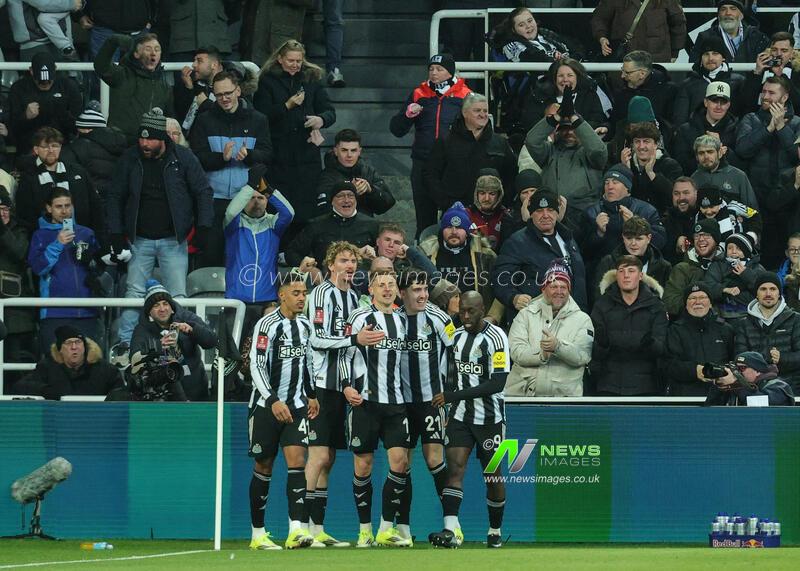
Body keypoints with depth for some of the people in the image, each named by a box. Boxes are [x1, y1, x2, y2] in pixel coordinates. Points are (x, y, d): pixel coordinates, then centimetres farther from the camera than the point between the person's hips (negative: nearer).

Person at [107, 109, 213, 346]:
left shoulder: (183, 158, -5)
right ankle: (125, 343, 2)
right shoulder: (130, 159, -1)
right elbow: (115, 197, 7)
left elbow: (203, 192, 2)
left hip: (173, 240, -1)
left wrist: (203, 226, -6)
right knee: (134, 293, -1)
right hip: (140, 239, 1)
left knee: (178, 295, -3)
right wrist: (115, 233, 0)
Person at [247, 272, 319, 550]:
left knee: (297, 461, -12)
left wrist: (311, 394, 23)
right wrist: (273, 401, -24)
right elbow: (256, 366, -16)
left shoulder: (305, 324, 9)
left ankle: (297, 530, -24)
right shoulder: (267, 324, -11)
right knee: (263, 466, 3)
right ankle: (258, 534, 13)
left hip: (296, 405, 4)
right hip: (266, 405, -4)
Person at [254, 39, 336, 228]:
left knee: (307, 209, -4)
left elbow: (330, 112, 10)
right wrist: (287, 106, -14)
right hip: (279, 154, -2)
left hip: (307, 152, 2)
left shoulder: (312, 79, 12)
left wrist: (321, 120, -13)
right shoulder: (268, 81, 5)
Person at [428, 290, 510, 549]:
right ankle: (451, 531, -25)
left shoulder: (496, 337, -13)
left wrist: (453, 396, -23)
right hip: (461, 414, 4)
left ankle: (495, 532, 24)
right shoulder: (457, 336, 7)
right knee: (455, 467, -13)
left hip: (490, 417, -4)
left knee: (492, 474, 5)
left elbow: (497, 383, -21)